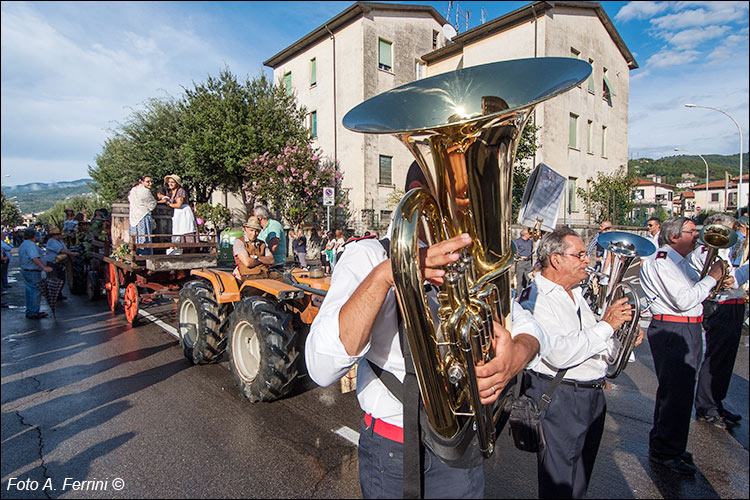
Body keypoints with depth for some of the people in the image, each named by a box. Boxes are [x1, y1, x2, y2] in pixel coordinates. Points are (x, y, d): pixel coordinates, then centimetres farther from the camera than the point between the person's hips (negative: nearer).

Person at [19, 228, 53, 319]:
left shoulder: (22, 245, 18)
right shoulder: (30, 244, -16)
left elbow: (20, 262, 25)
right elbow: (35, 258, -30)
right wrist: (44, 267, -36)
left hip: (25, 271, 11)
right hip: (33, 272, -11)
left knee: (30, 291, 16)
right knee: (36, 292, -7)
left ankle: (29, 312, 23)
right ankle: (33, 313, -5)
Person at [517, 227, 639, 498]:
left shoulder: (576, 294, 12)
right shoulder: (534, 299, -20)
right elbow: (559, 354, -32)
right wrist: (606, 324, -23)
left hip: (594, 395, 9)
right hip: (559, 400, -9)